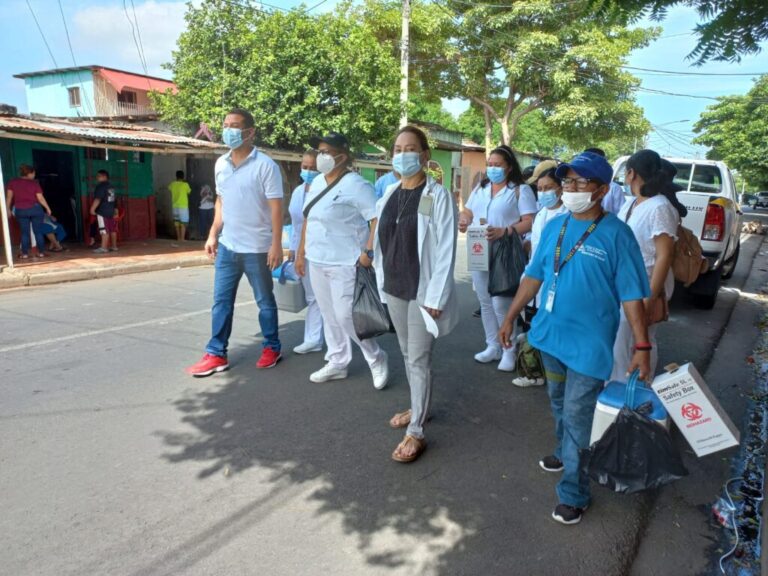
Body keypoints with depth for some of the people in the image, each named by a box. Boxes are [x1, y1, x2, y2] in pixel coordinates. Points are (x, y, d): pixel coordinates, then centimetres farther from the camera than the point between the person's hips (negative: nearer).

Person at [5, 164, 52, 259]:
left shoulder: (13, 182, 3)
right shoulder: (34, 183, -5)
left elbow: (9, 196, 2)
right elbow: (40, 198, -7)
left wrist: (8, 209, 9)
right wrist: (47, 208, 4)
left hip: (20, 210, 2)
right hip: (35, 209, -2)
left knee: (24, 232, 7)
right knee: (38, 232, 5)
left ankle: (25, 253, 5)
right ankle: (41, 252, 6)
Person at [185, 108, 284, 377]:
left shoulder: (265, 165, -11)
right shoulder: (220, 164, 8)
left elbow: (276, 207, -13)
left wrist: (276, 244, -18)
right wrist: (213, 234, 10)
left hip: (256, 248, -5)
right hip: (227, 246, 6)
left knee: (265, 301, 9)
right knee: (221, 302, 7)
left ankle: (271, 348, 25)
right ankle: (216, 354, 16)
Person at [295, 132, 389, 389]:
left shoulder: (355, 185, -14)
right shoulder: (317, 182, 11)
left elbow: (378, 218, -19)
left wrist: (369, 252, -23)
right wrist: (301, 253, 17)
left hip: (344, 264, -8)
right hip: (317, 262, 8)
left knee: (346, 316, -7)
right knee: (329, 315, 14)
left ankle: (377, 359, 14)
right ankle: (337, 363, 27)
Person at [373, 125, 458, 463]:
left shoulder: (438, 196, -12)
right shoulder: (389, 194, 6)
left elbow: (446, 250, -14)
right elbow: (381, 241, 12)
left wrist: (435, 297, -17)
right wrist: (382, 281, 10)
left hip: (423, 290, -6)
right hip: (394, 288, 6)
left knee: (419, 359, 0)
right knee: (407, 353, 18)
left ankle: (416, 432, 10)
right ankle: (417, 409, 37)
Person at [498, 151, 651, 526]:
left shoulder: (616, 234, -13)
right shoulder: (554, 226, 3)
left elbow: (631, 295, -12)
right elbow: (534, 275, 10)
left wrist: (642, 345, -13)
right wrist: (511, 316, 12)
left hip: (588, 343, -5)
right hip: (550, 333, 6)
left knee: (577, 417, 1)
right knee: (559, 405, 22)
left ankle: (573, 493, 16)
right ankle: (566, 453, 47)